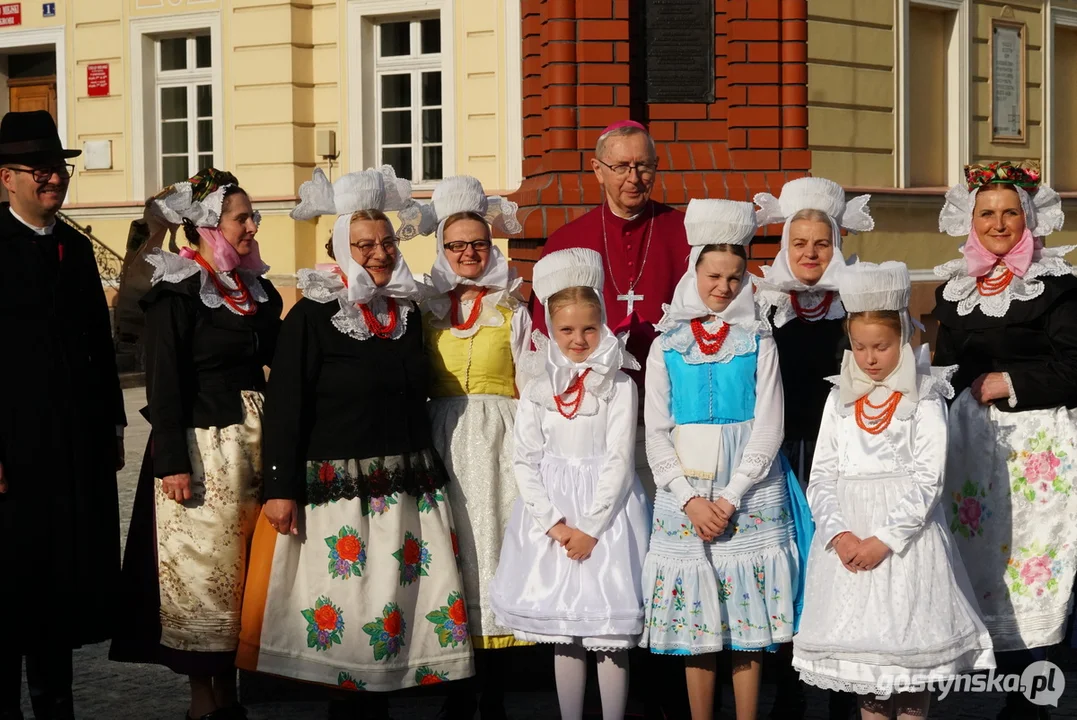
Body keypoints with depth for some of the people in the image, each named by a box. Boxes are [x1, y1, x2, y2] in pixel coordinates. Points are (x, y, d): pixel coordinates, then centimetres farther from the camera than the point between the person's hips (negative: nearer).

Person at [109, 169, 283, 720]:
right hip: (203, 446, -6)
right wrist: (172, 463, -16)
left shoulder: (256, 287, 11)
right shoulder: (177, 293, -10)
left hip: (254, 441, 7)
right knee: (203, 563, -1)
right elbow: (163, 383, -12)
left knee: (244, 562, 9)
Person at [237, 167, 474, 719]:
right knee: (350, 599, -3)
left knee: (402, 593, 4)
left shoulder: (406, 310, 11)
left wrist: (428, 472, 18)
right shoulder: (313, 315, -6)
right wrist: (281, 488, -14)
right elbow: (284, 405, -9)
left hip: (410, 484, 5)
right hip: (339, 487, -5)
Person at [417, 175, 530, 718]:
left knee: (493, 543, -6)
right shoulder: (429, 308, 12)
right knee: (450, 551, -1)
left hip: (498, 443, -2)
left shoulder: (512, 309, 6)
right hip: (443, 441, 2)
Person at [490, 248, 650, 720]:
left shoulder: (619, 386, -2)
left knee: (611, 635, -3)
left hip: (607, 508, -2)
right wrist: (554, 524, -8)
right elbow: (525, 461, 2)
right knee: (562, 635, 7)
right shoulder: (537, 387, 5)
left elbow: (619, 460, -7)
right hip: (552, 512, 3)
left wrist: (591, 527, -13)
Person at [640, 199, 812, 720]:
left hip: (749, 495, -1)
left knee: (749, 624, 1)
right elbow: (656, 434, 3)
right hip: (684, 495, 1)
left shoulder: (758, 342, 3)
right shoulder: (668, 346, 5)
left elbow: (768, 429, -2)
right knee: (694, 622, 3)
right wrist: (691, 500, -8)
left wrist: (731, 499, -10)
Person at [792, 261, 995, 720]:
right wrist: (840, 534, -11)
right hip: (849, 539, 4)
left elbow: (927, 481, -9)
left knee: (909, 644, -2)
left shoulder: (924, 400, -2)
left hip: (906, 539, -3)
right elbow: (822, 477, 5)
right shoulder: (841, 399, 9)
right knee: (862, 645, 9)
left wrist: (885, 540, -17)